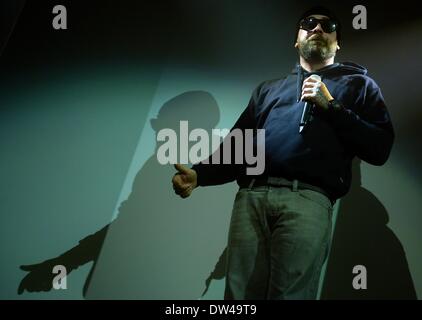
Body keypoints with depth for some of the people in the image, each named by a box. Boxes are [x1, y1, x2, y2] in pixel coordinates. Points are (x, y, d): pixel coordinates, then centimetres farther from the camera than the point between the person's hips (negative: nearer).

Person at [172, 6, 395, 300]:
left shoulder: (357, 84, 21)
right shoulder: (269, 88, 31)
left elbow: (380, 149, 8)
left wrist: (331, 107, 1)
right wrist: (199, 174, 5)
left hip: (308, 198, -3)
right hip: (251, 196, 3)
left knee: (290, 293, -13)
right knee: (240, 294, -8)